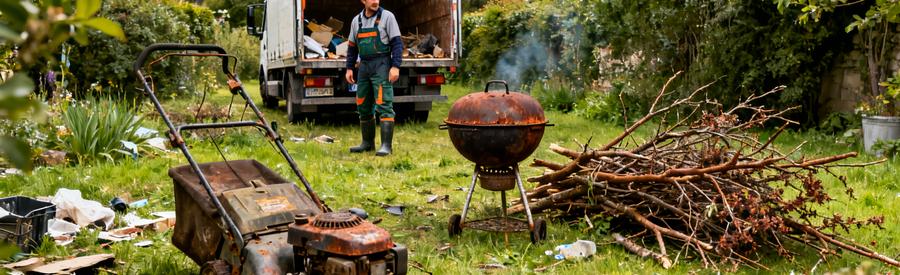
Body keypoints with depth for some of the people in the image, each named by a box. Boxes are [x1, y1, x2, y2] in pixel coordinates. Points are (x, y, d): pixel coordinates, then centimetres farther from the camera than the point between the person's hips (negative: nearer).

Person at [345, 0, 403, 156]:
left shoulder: (387, 16, -2)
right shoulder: (357, 20, 13)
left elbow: (397, 43, -6)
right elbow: (352, 47, 19)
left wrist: (395, 66, -15)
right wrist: (349, 68, 11)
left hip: (381, 66, -6)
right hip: (364, 66, 6)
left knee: (384, 105, -12)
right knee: (363, 107, 10)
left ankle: (386, 146, -11)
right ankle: (367, 143, 22)